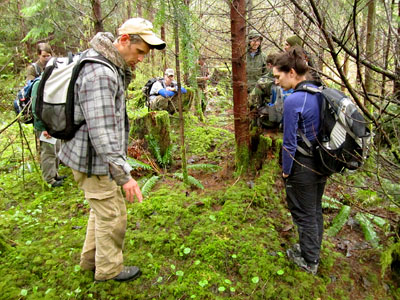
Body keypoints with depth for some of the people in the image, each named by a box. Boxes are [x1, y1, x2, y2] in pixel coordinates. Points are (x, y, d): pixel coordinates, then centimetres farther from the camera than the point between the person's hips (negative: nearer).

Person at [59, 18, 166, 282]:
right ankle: (109, 269, 26)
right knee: (112, 216, 5)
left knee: (102, 210, 23)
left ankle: (91, 259, 41)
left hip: (99, 156, 10)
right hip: (94, 160, -10)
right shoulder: (99, 74, -26)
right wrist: (124, 174, -28)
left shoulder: (114, 67, 8)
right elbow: (101, 132, -29)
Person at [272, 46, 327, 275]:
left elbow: (290, 141, -18)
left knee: (304, 213, 10)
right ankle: (313, 251, 42)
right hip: (322, 162, 8)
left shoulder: (293, 101, -22)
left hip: (303, 166, -8)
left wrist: (286, 170, -5)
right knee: (316, 209, 22)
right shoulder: (319, 93, 2)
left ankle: (309, 261, 28)